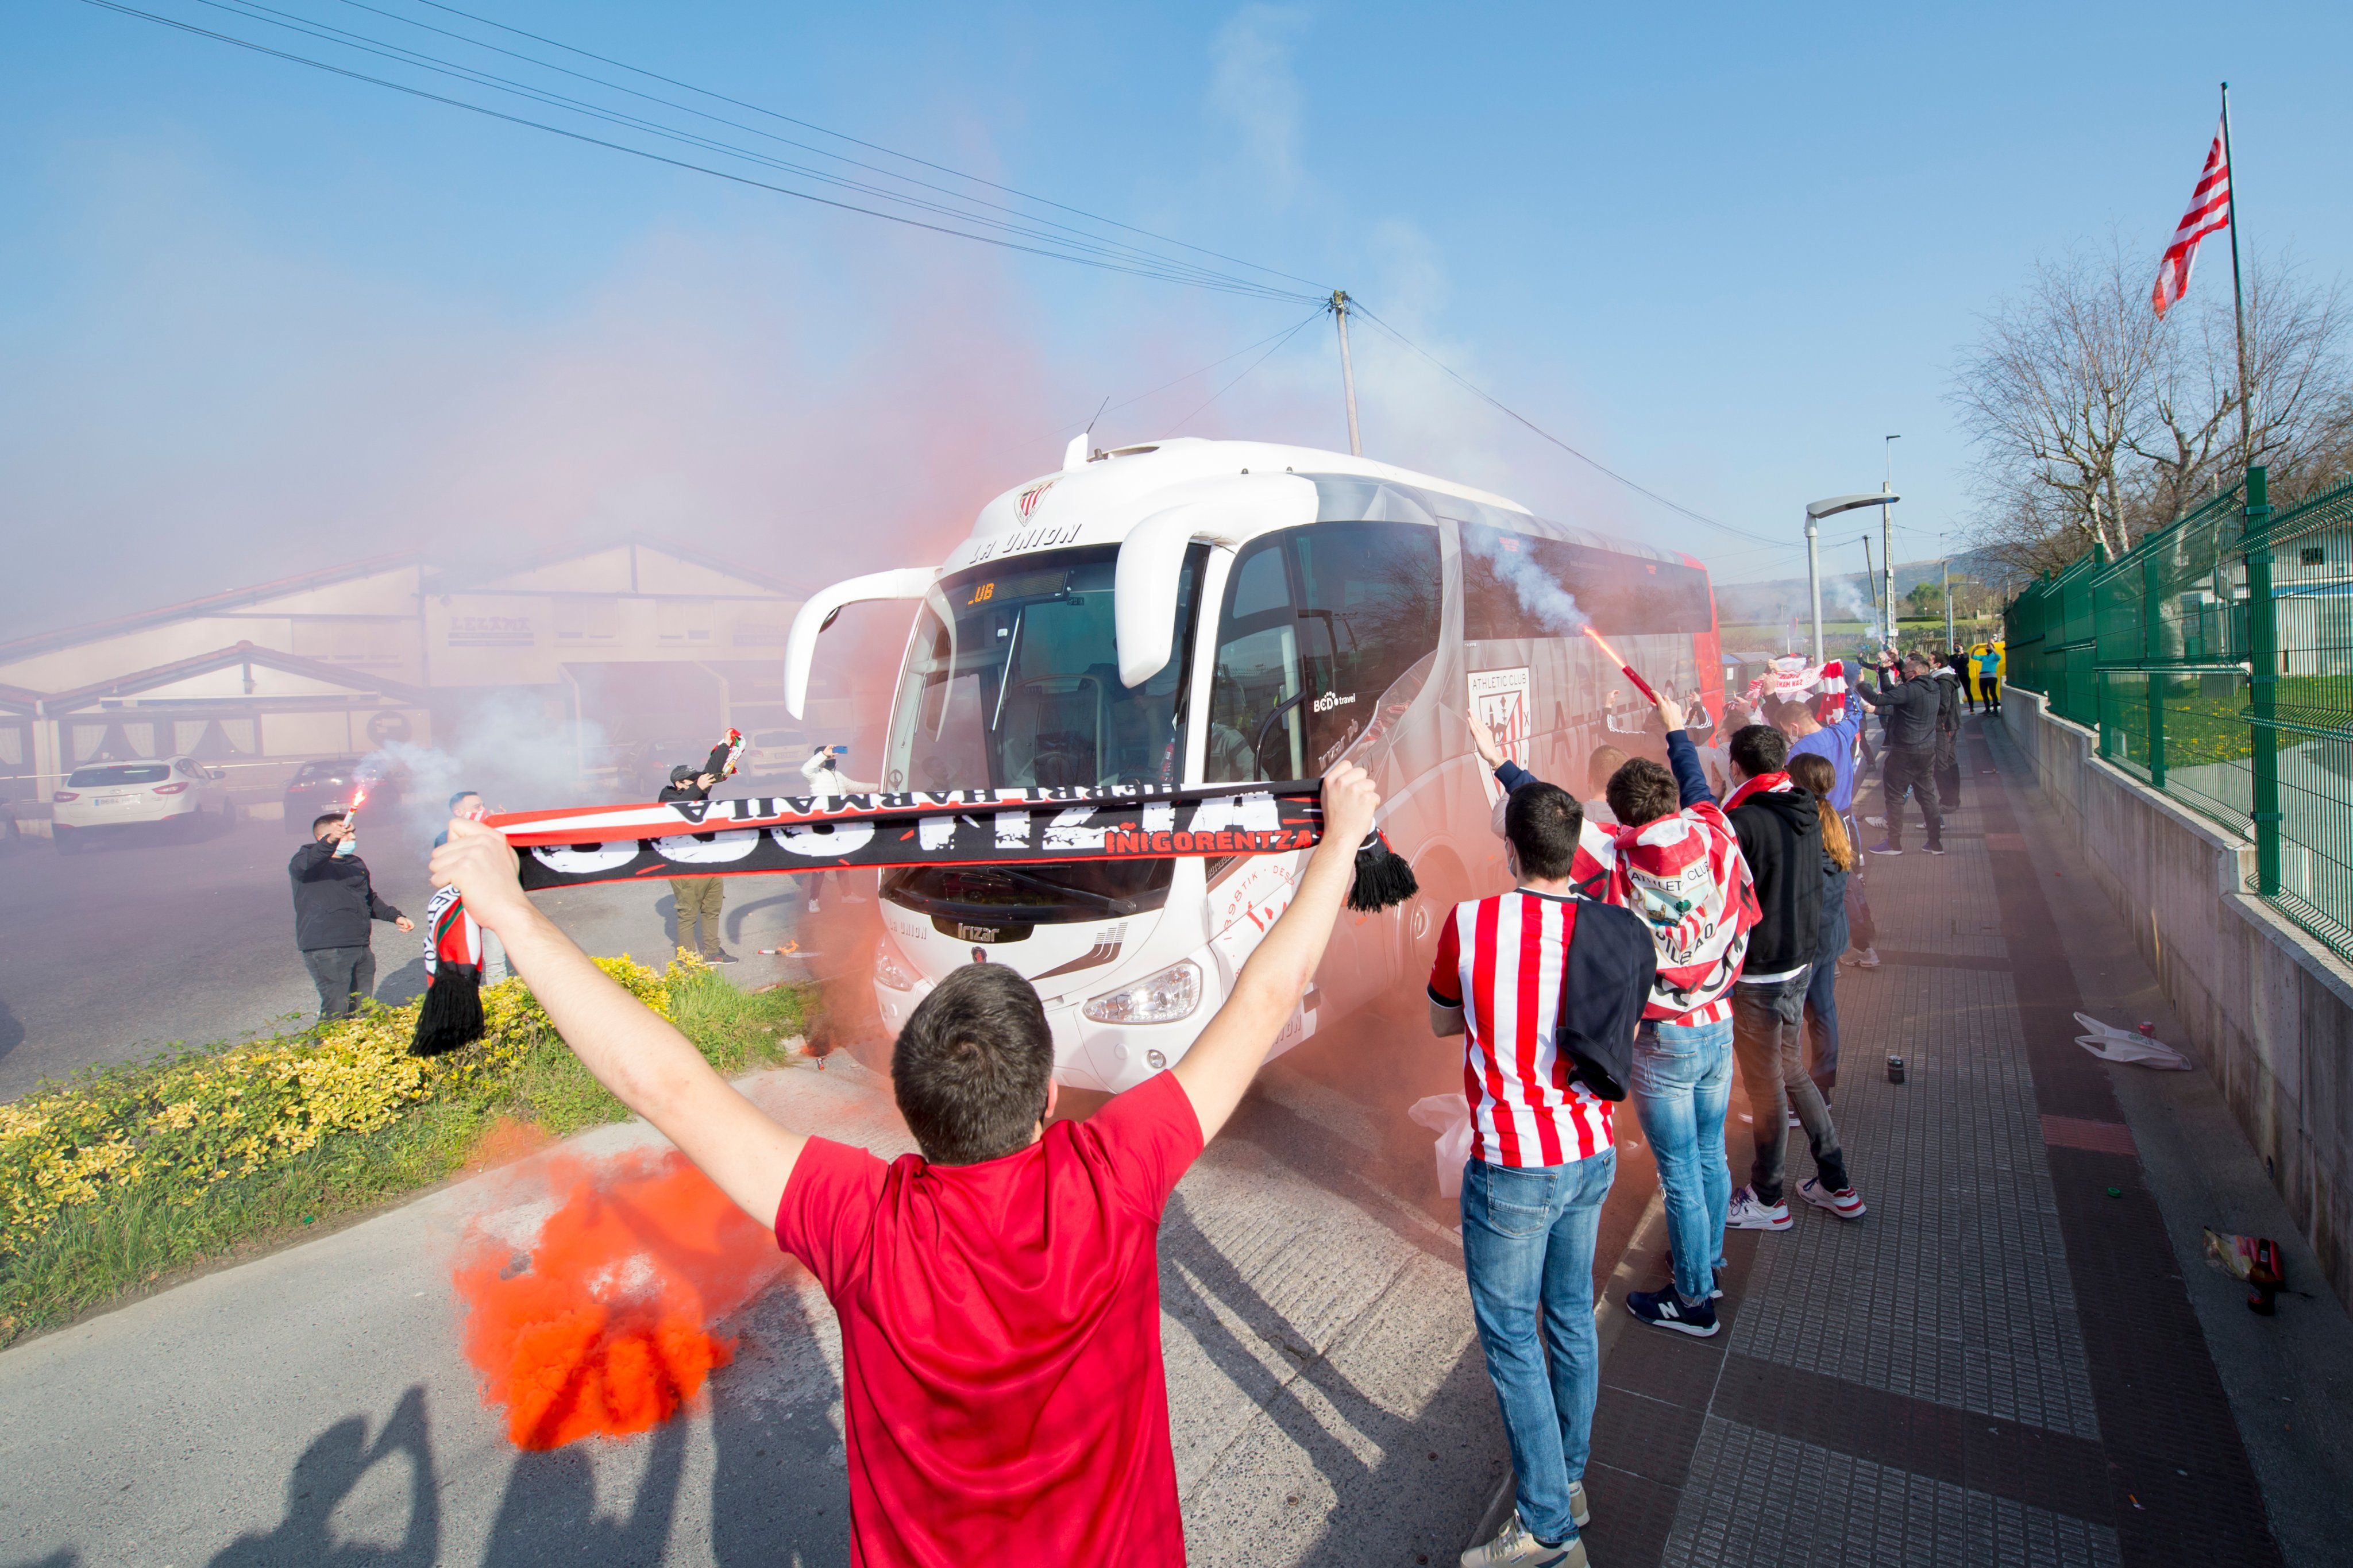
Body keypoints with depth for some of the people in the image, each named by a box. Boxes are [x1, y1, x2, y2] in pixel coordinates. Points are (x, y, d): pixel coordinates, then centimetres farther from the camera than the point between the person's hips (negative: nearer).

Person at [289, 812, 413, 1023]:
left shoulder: (356, 863, 20)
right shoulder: (312, 860, -4)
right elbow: (299, 866, -30)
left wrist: (395, 917, 20)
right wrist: (330, 843, -46)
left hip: (361, 948, 8)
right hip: (327, 950, -8)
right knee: (336, 1011, -13)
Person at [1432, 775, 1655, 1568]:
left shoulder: (1472, 925, -18)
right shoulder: (1620, 934, -6)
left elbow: (1442, 1020, -2)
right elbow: (1622, 1028, 9)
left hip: (1513, 1167, -6)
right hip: (1593, 1154, 6)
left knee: (1511, 1337, 8)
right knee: (1572, 1315, 21)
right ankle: (1571, 1475, 38)